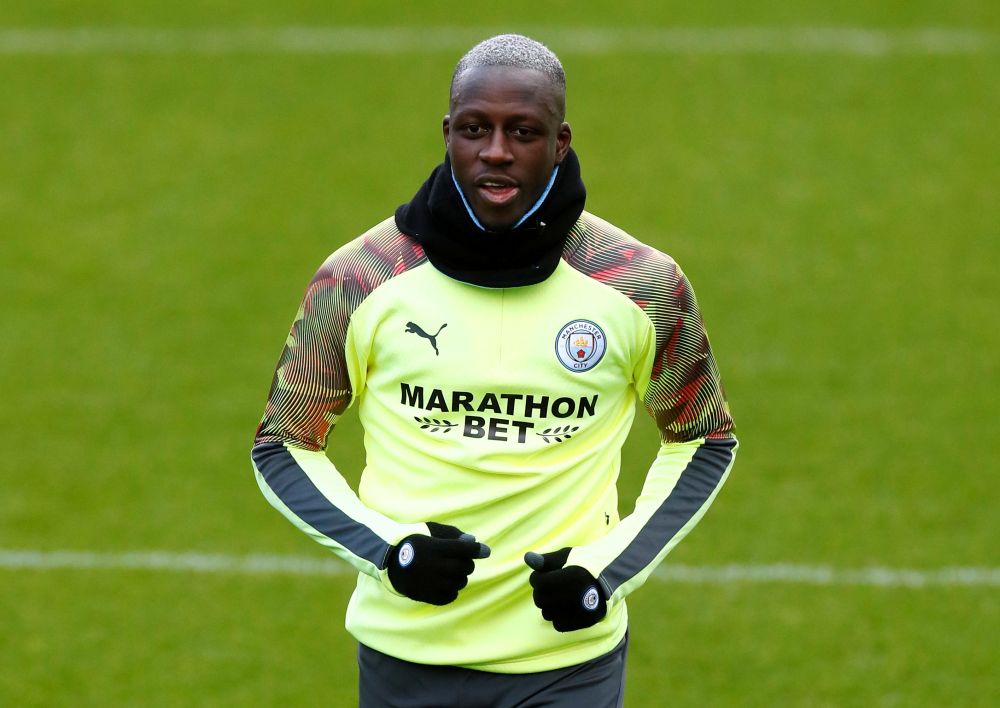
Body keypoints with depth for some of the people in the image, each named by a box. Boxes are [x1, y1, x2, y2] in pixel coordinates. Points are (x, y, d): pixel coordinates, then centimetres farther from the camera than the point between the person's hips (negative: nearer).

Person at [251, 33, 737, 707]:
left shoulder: (642, 285, -3)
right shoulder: (360, 280, -4)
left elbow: (704, 442, 10)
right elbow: (284, 446, 5)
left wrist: (612, 568, -5)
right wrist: (386, 548, -12)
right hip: (405, 650, 0)